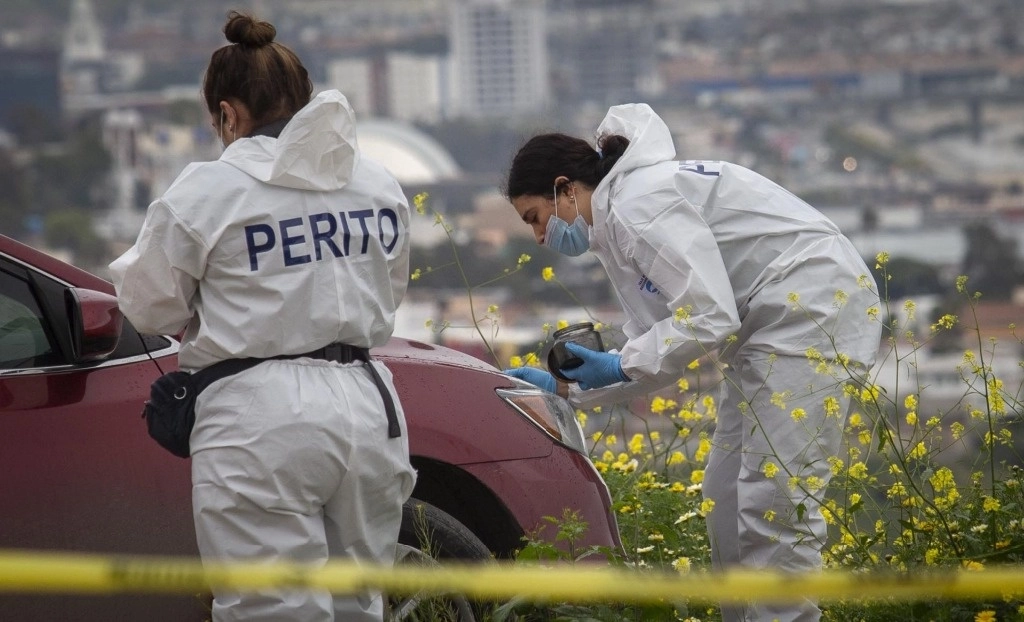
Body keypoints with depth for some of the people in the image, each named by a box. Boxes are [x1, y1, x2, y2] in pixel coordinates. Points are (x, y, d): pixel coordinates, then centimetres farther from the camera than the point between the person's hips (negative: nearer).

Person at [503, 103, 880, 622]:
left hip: (811, 304, -11)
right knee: (727, 497, 10)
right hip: (765, 326, 11)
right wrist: (563, 387, 15)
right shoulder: (617, 226, 16)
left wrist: (619, 366, -16)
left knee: (772, 501, -14)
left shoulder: (639, 205, -16)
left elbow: (709, 318, -23)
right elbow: (653, 354, 19)